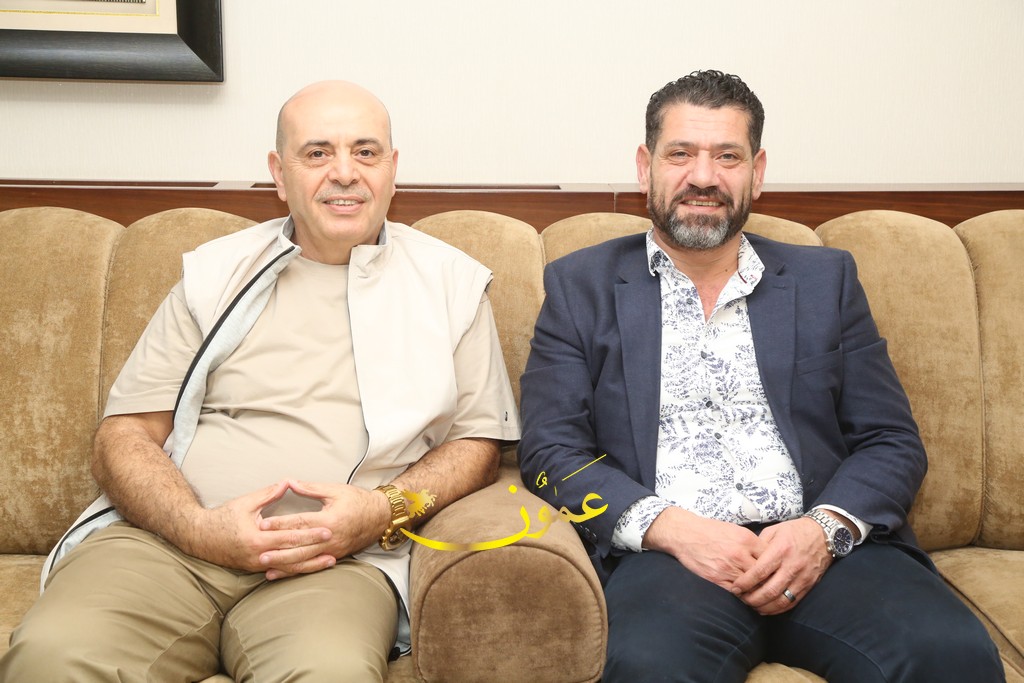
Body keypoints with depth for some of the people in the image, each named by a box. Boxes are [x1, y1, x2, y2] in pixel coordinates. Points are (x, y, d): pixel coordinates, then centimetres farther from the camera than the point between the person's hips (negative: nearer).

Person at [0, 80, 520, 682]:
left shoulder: (449, 282, 13)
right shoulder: (215, 273, 15)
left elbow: (481, 440, 11)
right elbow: (125, 435, 12)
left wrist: (385, 510, -9)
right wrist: (197, 527, -9)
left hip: (337, 561, -1)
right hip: (166, 541, 2)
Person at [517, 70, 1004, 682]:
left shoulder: (826, 280, 17)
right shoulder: (581, 286, 12)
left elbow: (892, 442, 12)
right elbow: (551, 452, 3)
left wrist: (826, 528, -9)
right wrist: (668, 527, -14)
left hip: (824, 549, 3)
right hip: (667, 556, -2)